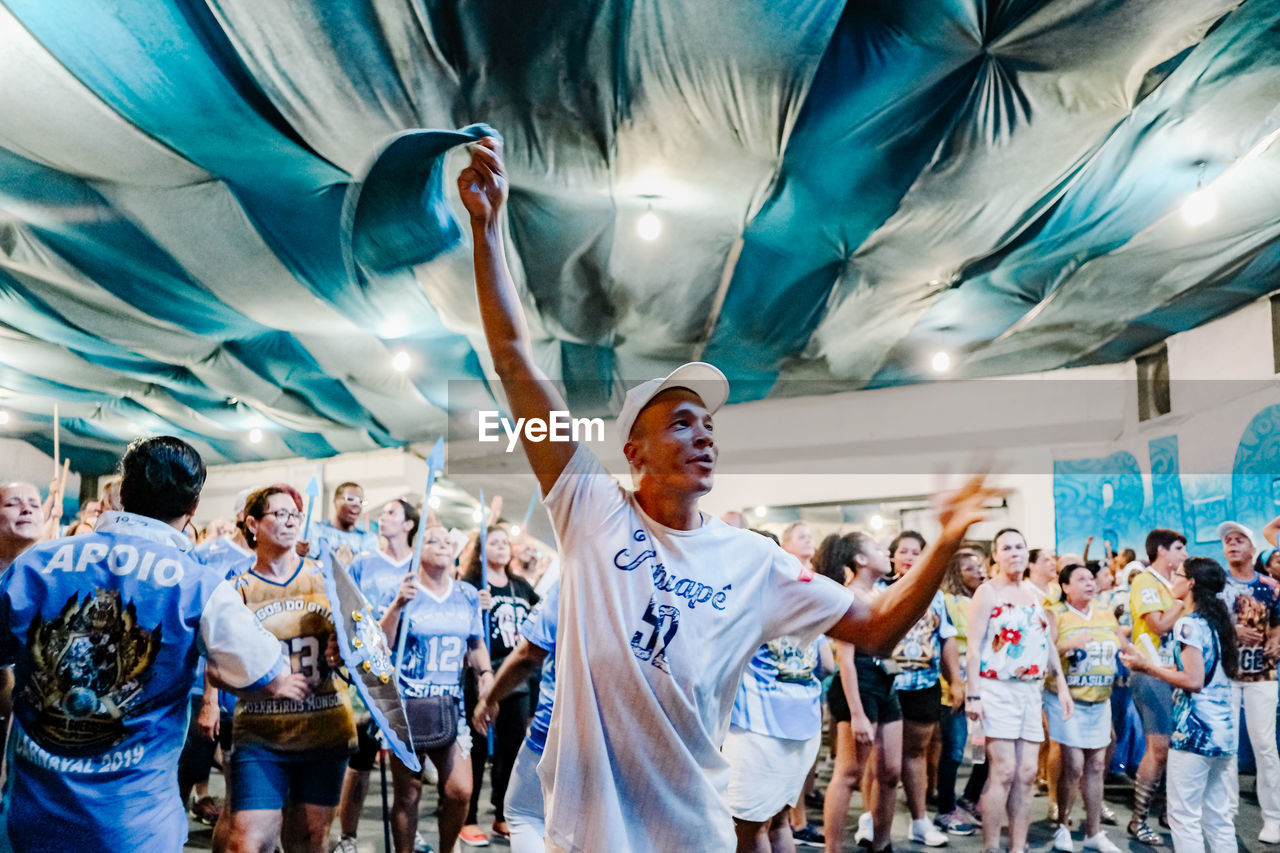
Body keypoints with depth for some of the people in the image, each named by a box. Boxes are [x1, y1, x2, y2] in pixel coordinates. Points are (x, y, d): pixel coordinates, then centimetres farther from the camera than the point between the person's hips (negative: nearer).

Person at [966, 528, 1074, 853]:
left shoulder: (1036, 594, 14)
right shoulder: (987, 592, -5)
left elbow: (1048, 643, 20)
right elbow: (974, 646, -10)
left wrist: (1061, 685, 13)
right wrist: (973, 695, -16)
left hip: (1030, 690, 6)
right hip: (997, 689, -6)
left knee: (1026, 774, 4)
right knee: (1003, 771, -10)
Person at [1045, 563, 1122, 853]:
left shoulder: (1106, 615, 11)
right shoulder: (1055, 614, -5)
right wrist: (1068, 645, -28)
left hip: (1099, 701, 5)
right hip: (1066, 700, -5)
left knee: (1096, 766, 7)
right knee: (1074, 765, -8)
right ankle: (1062, 825, 13)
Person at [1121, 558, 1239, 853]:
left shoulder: (1188, 624, -12)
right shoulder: (1216, 620, 13)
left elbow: (1193, 681, -18)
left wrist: (1148, 667, -9)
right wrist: (1148, 664, 13)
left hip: (1196, 729, -9)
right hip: (1225, 729, 9)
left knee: (1184, 817, -1)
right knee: (1219, 819, 12)